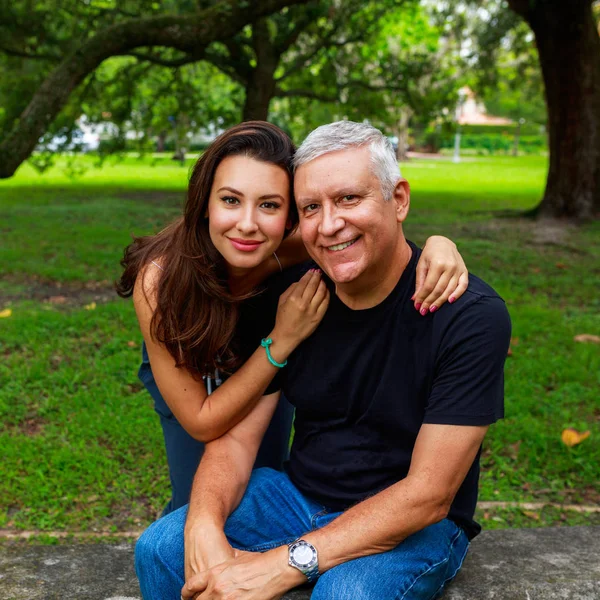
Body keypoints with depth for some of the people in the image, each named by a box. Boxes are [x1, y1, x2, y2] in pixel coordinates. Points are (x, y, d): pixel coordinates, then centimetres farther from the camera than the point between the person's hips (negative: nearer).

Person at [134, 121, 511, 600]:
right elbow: (237, 435, -3)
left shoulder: (472, 317, -21)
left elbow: (427, 495, -23)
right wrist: (203, 528, -25)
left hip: (416, 524, -4)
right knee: (159, 550, -12)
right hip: (298, 493, 5)